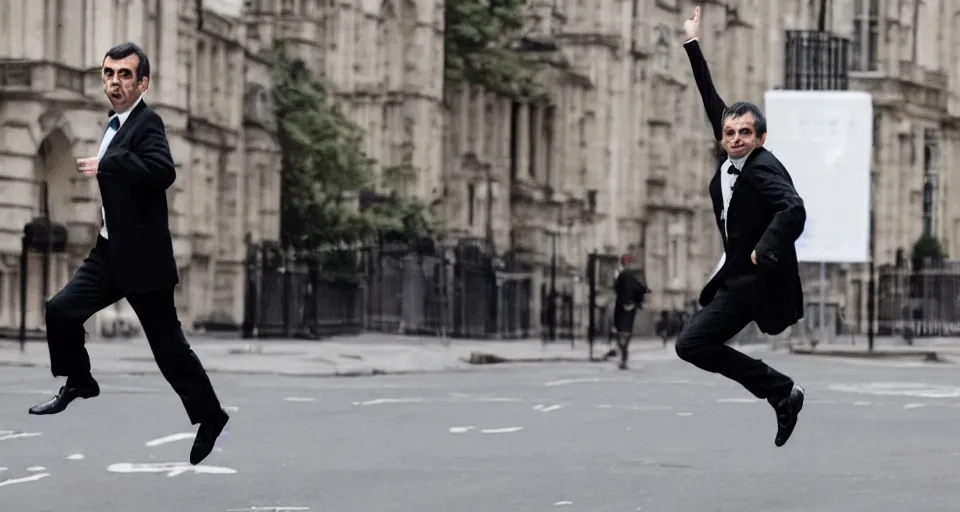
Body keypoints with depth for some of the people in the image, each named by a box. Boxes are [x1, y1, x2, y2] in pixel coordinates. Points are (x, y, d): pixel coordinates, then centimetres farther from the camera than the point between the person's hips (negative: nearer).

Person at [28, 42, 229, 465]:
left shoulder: (147, 123, -16)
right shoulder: (116, 125, 13)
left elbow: (163, 170, -34)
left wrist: (103, 165, -31)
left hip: (142, 255, -8)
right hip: (111, 251, 8)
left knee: (168, 344, -1)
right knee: (61, 310, -1)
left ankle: (210, 416, 13)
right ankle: (79, 383, 18)